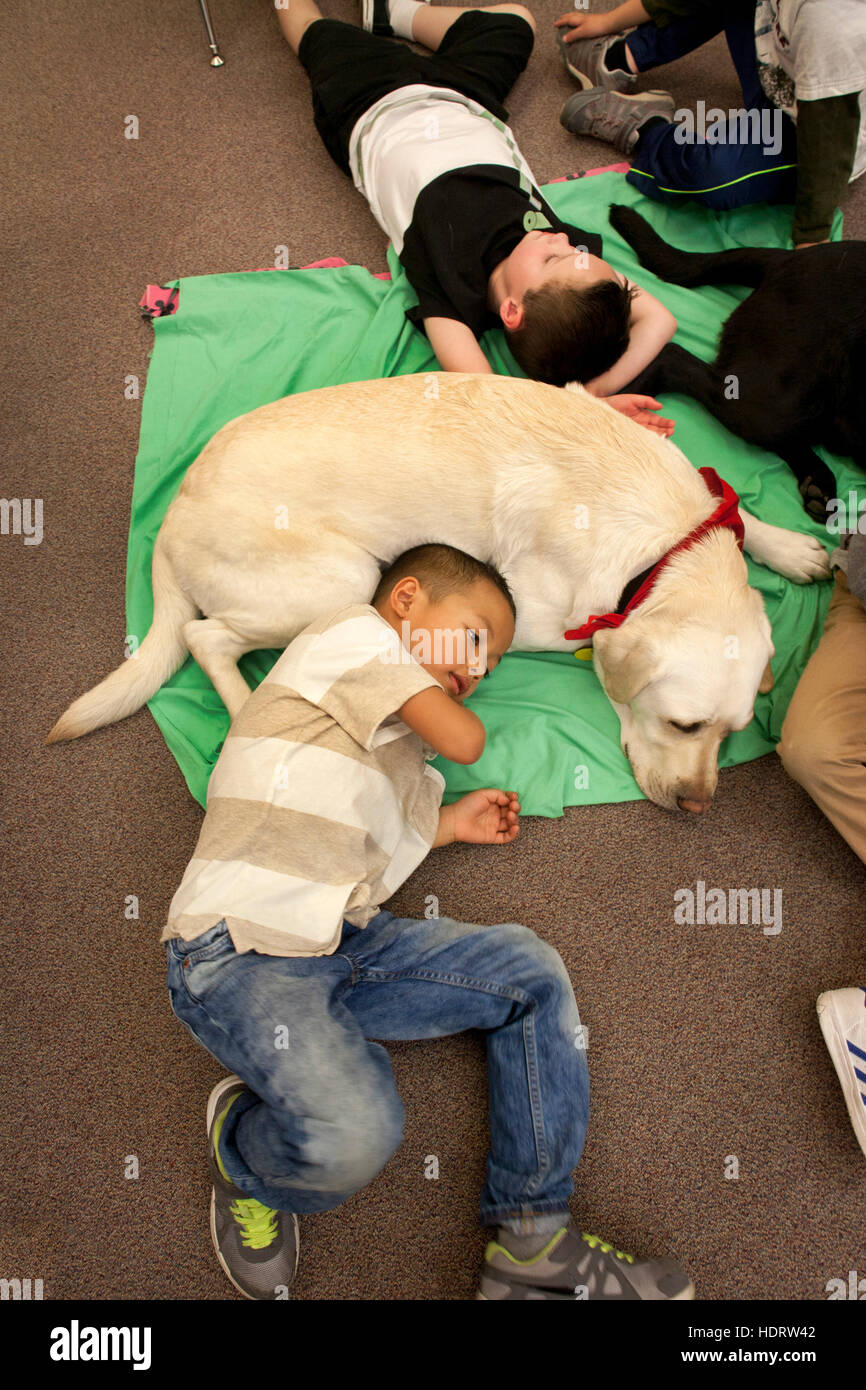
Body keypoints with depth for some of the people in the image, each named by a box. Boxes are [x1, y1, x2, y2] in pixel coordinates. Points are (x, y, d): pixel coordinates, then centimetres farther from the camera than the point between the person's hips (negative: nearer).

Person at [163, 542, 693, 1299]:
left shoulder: (395, 747, 25)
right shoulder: (352, 629, -1)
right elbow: (463, 740, -9)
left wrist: (448, 824, 18)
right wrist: (450, 706, 13)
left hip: (345, 943, 9)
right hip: (242, 950, -9)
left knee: (531, 973, -1)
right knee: (356, 1137, -31)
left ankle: (531, 1239, 3)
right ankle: (243, 1151, 5)